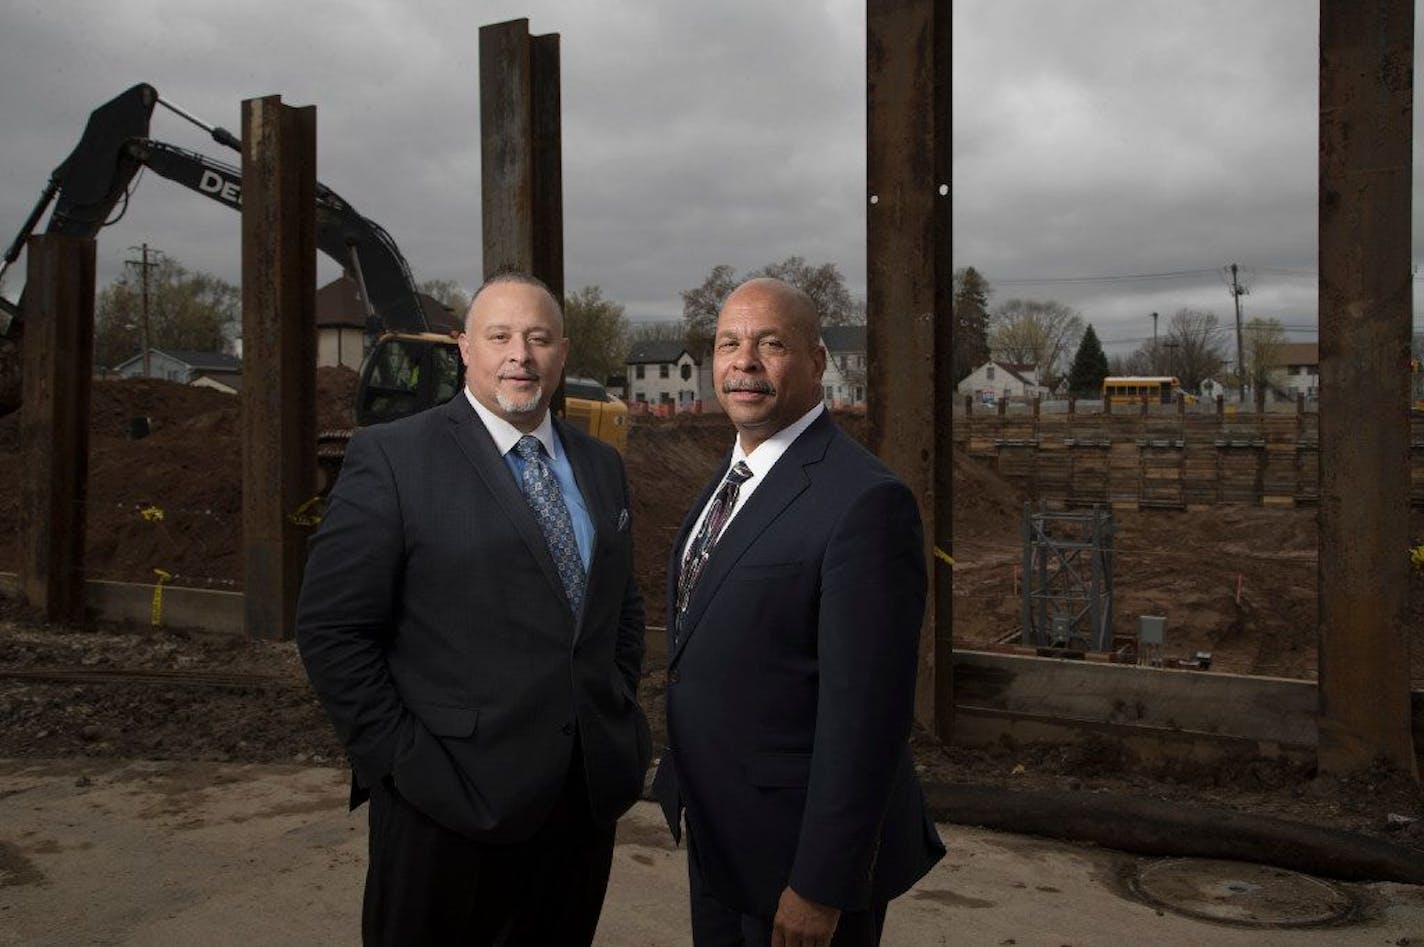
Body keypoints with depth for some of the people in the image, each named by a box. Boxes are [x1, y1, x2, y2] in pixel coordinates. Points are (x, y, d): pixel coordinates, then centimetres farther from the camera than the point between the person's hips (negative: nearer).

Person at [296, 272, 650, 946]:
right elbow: (332, 629, -10)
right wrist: (399, 760, -12)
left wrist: (622, 722, 8)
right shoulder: (393, 458, -8)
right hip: (451, 805, -5)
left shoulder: (601, 466, 10)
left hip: (589, 797, 5)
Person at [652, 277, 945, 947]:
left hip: (798, 846, -8)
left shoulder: (864, 502, -22)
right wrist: (687, 780, 16)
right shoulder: (732, 479, 7)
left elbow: (865, 713, -23)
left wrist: (819, 887, -21)